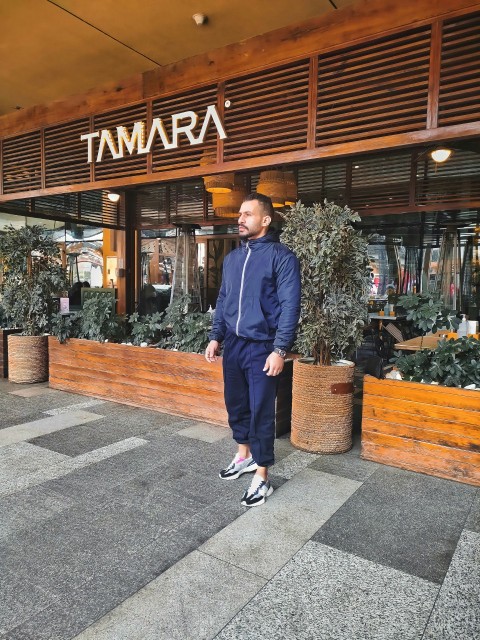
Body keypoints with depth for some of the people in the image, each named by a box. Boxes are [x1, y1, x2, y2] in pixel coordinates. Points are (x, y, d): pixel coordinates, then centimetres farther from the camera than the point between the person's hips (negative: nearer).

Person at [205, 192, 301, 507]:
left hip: (262, 348, -6)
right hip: (233, 345, 7)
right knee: (236, 404, 17)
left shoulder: (282, 256, -9)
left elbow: (290, 306, -14)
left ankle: (262, 477, 14)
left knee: (261, 412, 0)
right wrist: (216, 337, 11)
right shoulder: (232, 257, 12)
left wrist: (280, 350, -19)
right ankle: (244, 455, 38)